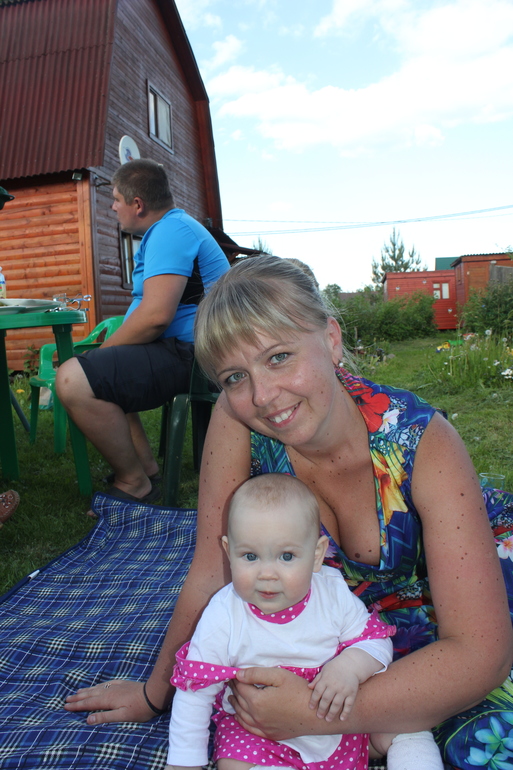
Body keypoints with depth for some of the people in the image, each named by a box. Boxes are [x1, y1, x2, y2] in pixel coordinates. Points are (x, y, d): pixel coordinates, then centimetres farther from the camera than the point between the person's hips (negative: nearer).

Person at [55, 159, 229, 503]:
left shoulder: (169, 230, -13)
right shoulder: (175, 225, 23)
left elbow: (156, 314, -26)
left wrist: (102, 351, -13)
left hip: (189, 355, -12)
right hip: (185, 349, 12)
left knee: (74, 380, -24)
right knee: (97, 368, 27)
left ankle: (134, 484, -8)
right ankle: (145, 464, 18)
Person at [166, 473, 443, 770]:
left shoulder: (334, 592, -17)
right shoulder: (223, 617, -22)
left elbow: (376, 641, -7)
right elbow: (194, 692, -13)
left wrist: (350, 666, -28)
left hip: (342, 714, 2)